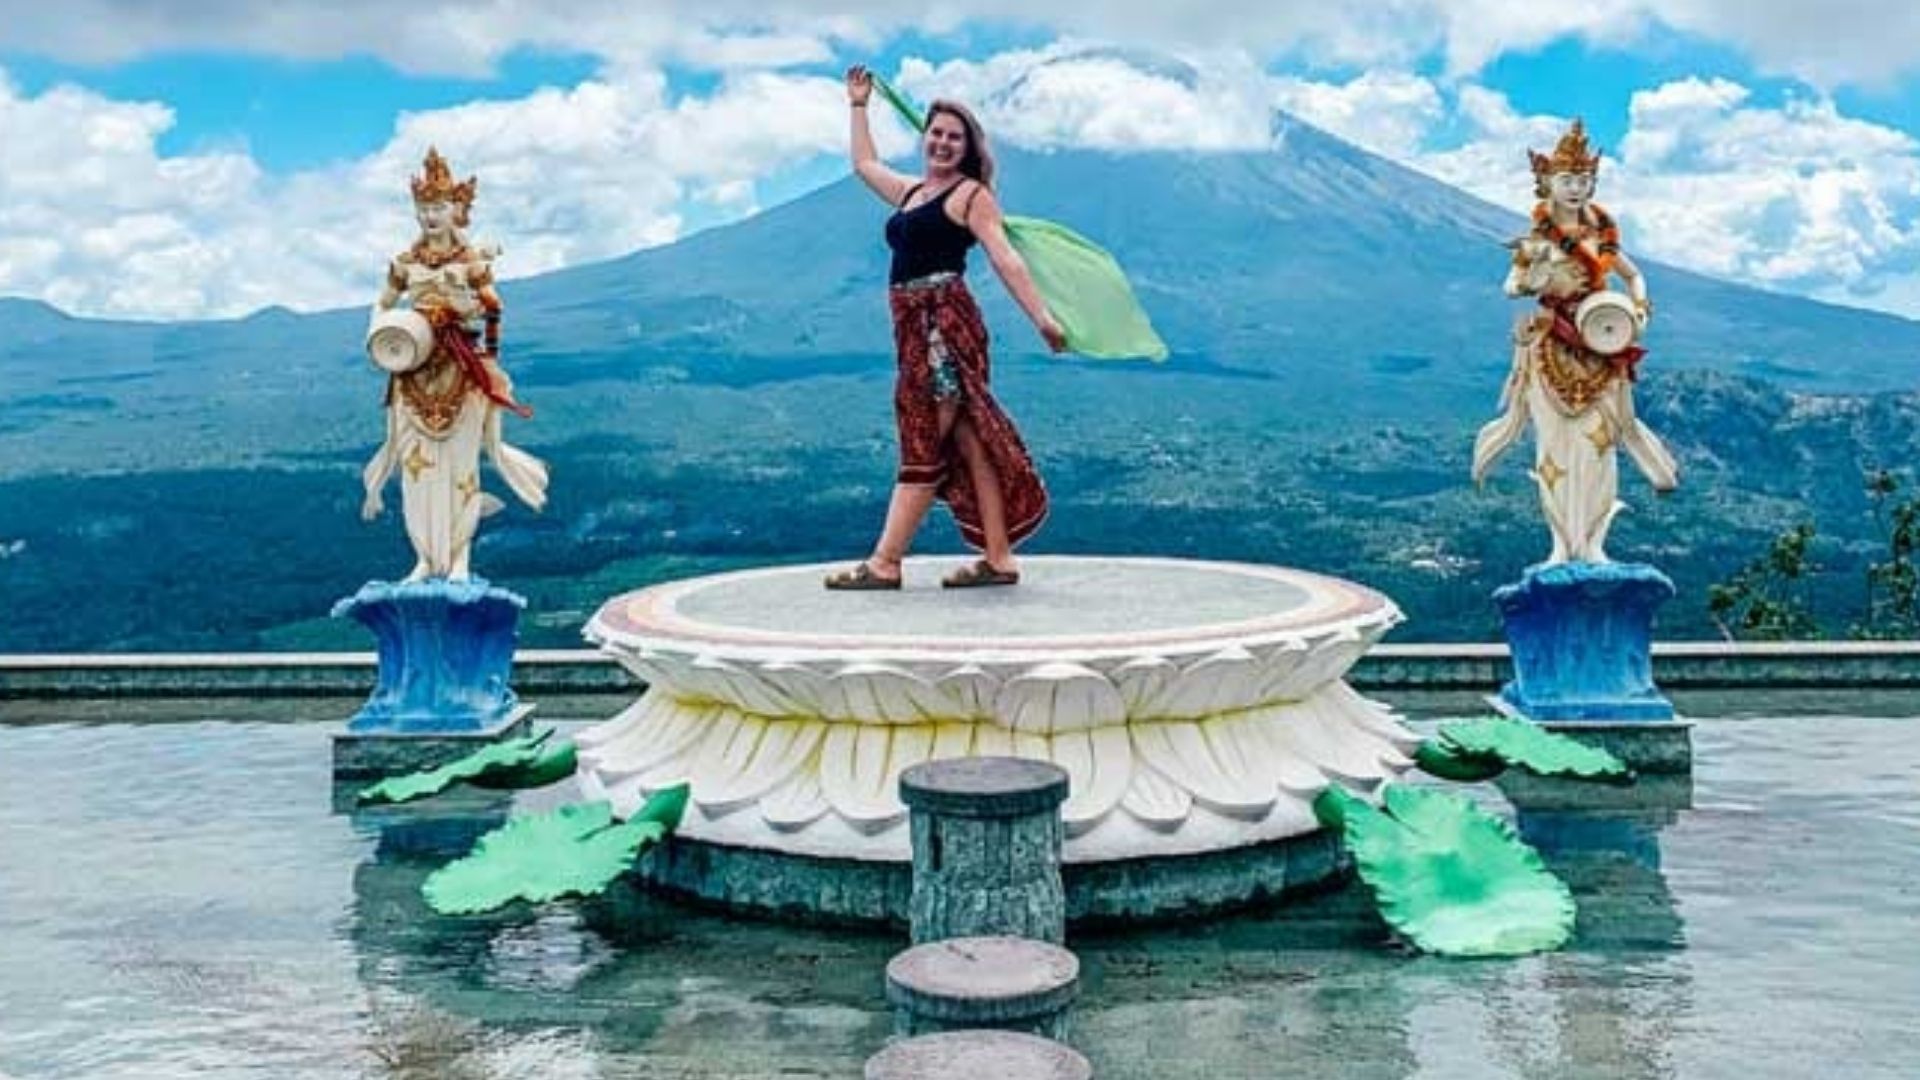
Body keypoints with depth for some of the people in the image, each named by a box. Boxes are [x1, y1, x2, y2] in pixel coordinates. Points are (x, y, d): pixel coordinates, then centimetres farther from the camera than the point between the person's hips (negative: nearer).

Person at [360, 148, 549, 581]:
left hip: (464, 372, -2)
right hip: (416, 371, 3)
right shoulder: (405, 262, 8)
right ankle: (426, 558, 7)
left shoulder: (473, 260, 0)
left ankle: (459, 559, 4)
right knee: (417, 463, 0)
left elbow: (492, 312, -3)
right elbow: (382, 305, 16)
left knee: (460, 460, -3)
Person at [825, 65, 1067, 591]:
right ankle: (998, 559, 5)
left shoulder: (970, 194, -1)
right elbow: (864, 163, 40)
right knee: (967, 441, 5)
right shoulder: (910, 191, 21)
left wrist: (1042, 317, -19)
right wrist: (859, 106, 45)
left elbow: (1004, 259, -11)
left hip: (946, 321, -8)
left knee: (924, 445, -6)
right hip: (914, 325, 8)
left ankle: (885, 563, -6)